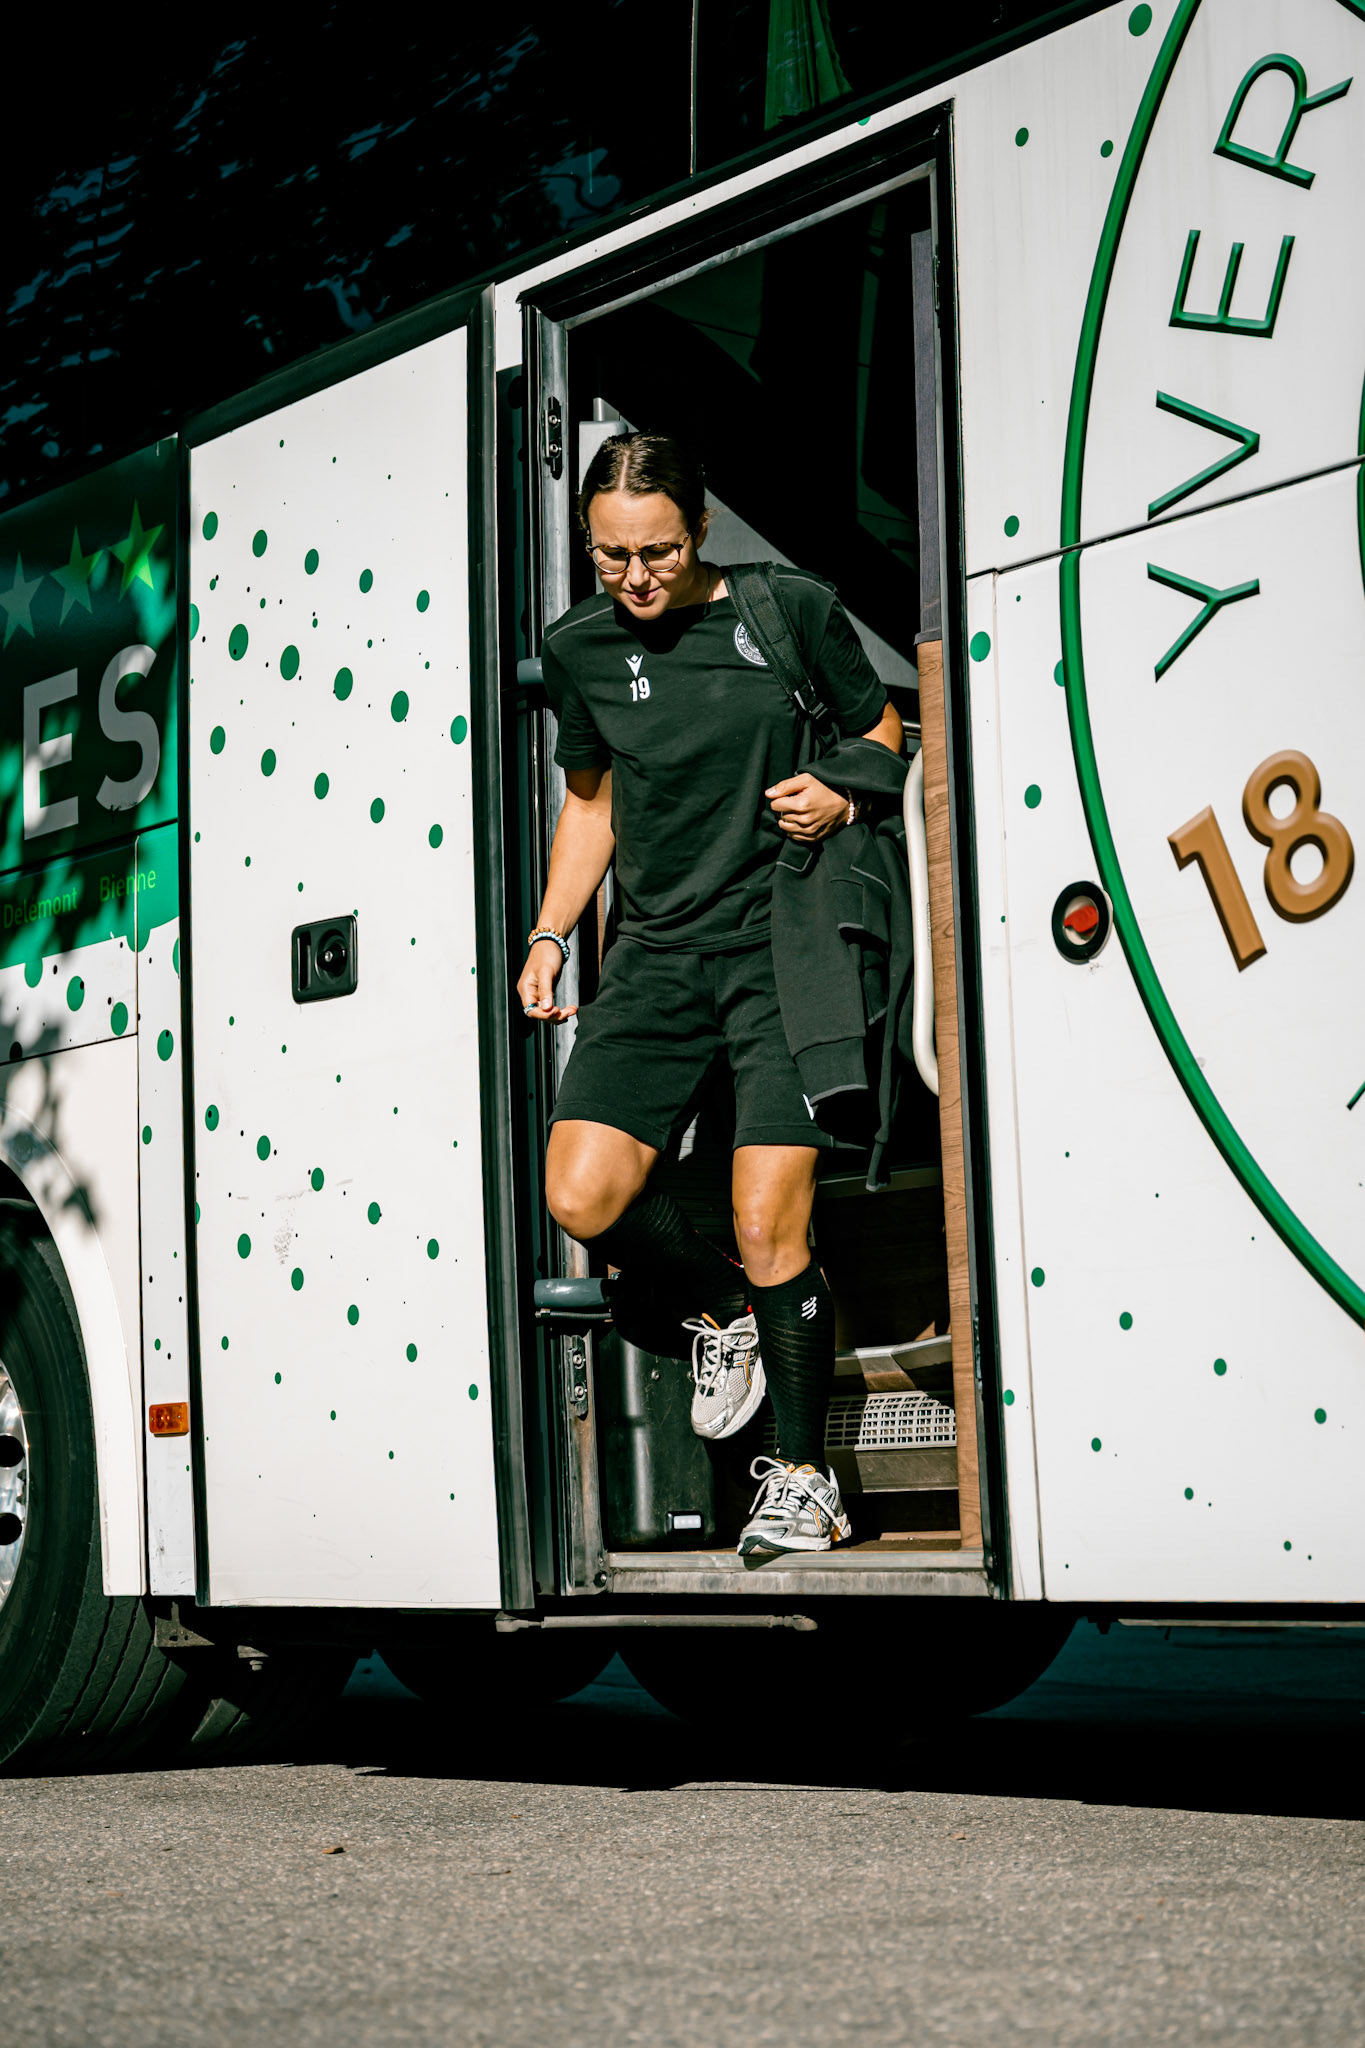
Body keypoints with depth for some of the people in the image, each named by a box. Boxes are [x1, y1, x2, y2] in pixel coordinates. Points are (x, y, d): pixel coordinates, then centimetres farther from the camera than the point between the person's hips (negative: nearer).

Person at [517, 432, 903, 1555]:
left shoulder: (794, 610, -2)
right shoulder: (580, 647, 7)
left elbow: (881, 732, 12)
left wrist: (842, 792, -10)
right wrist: (550, 935, 13)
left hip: (784, 946, -4)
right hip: (658, 954, 4)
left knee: (769, 1229, -9)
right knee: (582, 1197, -12)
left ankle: (805, 1478, 8)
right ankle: (722, 1310, 19)